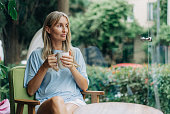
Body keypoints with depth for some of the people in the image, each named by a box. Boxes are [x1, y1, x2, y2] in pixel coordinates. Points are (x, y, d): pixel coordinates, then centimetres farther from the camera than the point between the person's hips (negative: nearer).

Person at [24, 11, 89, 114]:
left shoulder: (75, 52, 19)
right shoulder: (37, 55, 13)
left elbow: (84, 87, 12)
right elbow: (31, 91, 7)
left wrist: (72, 67, -5)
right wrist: (44, 67, -4)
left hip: (74, 101, 0)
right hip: (46, 104, 0)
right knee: (56, 101, -37)